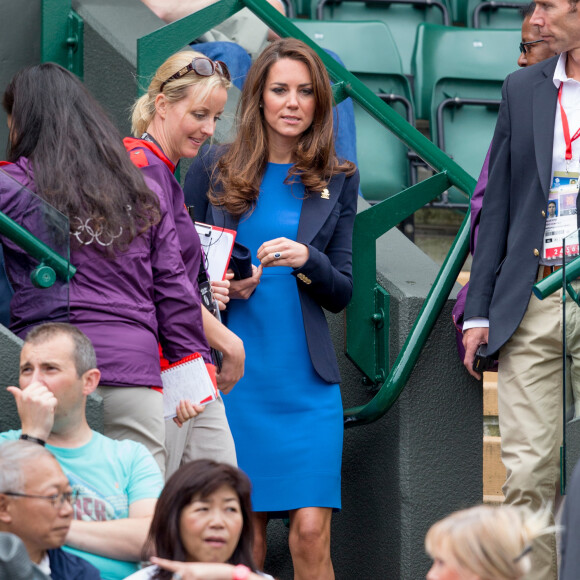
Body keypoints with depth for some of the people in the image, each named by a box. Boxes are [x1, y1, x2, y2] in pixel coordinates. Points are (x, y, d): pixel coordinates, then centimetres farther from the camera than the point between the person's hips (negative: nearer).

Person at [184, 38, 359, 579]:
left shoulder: (336, 180, 9)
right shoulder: (211, 170, 6)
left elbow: (342, 293, 8)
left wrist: (308, 261, -12)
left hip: (306, 379, 0)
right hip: (232, 375, 0)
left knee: (311, 533, -10)